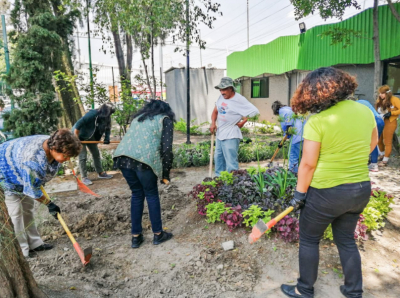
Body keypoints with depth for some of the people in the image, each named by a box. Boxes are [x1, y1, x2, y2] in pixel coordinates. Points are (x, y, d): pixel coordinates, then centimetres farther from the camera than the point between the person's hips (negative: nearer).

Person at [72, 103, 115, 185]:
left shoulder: (105, 118, -10)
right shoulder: (93, 114, -32)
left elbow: (108, 128, 2)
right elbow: (78, 124, -34)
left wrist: (107, 138, -15)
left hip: (90, 136, 8)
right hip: (80, 135, -8)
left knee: (96, 153, 10)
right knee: (83, 156, -7)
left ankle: (101, 173, 21)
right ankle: (84, 177, 1)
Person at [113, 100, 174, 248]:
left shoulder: (138, 117, 30)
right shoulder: (165, 119, 12)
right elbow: (166, 148, 2)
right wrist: (165, 174, 7)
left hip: (123, 157, 5)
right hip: (143, 160, -5)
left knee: (136, 194, 19)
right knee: (152, 195, 13)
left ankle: (136, 236, 26)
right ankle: (158, 234, 25)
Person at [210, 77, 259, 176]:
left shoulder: (239, 100, -15)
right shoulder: (221, 97, 7)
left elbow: (255, 112, -17)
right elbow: (215, 111, 17)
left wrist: (243, 122, -13)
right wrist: (213, 123, -1)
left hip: (231, 136, -8)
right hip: (220, 133, 8)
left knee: (231, 162, -7)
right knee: (218, 158, 18)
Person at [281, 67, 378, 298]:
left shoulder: (317, 121, -20)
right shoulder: (365, 110, -1)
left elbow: (308, 164, -18)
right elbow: (372, 143, 15)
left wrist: (300, 194, -7)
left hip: (327, 192, -6)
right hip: (361, 189, 6)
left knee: (309, 240, 15)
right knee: (346, 239, 24)